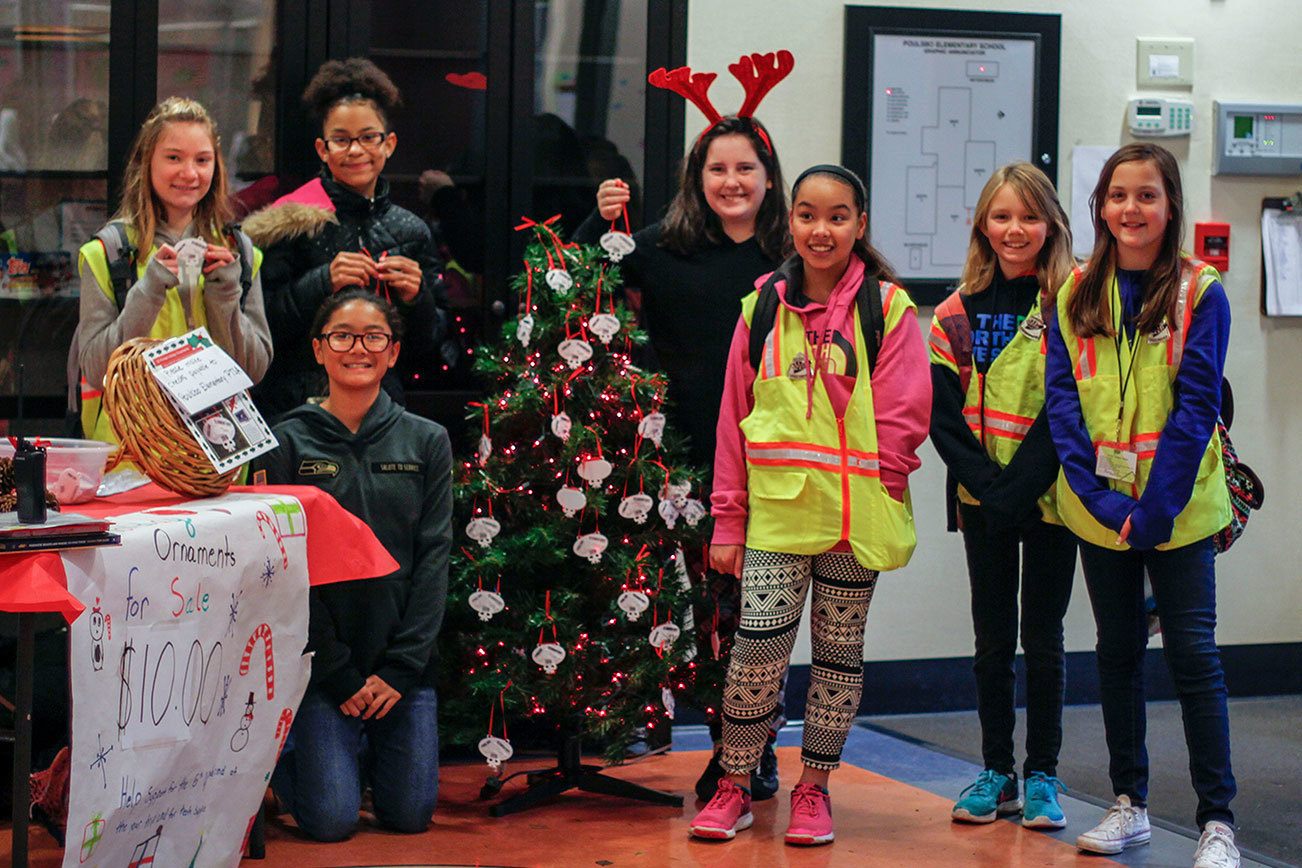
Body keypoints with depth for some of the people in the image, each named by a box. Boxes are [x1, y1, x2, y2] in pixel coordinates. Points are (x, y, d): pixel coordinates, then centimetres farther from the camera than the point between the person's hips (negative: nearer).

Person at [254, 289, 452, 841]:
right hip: (318, 657, -2)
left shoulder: (426, 442, 4)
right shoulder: (288, 443, -3)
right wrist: (340, 673, -11)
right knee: (331, 819, -10)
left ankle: (366, 748, 30)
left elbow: (434, 556, 0)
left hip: (404, 656, 3)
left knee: (411, 812, -2)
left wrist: (401, 666, -8)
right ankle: (280, 748, 22)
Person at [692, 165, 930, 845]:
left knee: (839, 648, 9)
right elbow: (734, 417, 9)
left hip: (857, 514, -1)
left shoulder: (888, 307, -2)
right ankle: (735, 787, 9)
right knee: (757, 649, -6)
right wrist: (729, 518, 6)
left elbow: (904, 414, -3)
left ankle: (814, 788, 22)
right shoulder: (763, 307, 6)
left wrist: (868, 487, -9)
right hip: (774, 510, 1)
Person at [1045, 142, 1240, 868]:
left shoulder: (1200, 293, -5)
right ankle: (1130, 803, 23)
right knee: (1118, 650, 12)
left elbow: (1196, 407, -10)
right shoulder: (1076, 295, 5)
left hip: (1178, 508, -3)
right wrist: (1097, 494, -13)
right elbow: (1062, 397, 0)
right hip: (1099, 508, 4)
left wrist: (1155, 508, -17)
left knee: (1194, 653, -3)